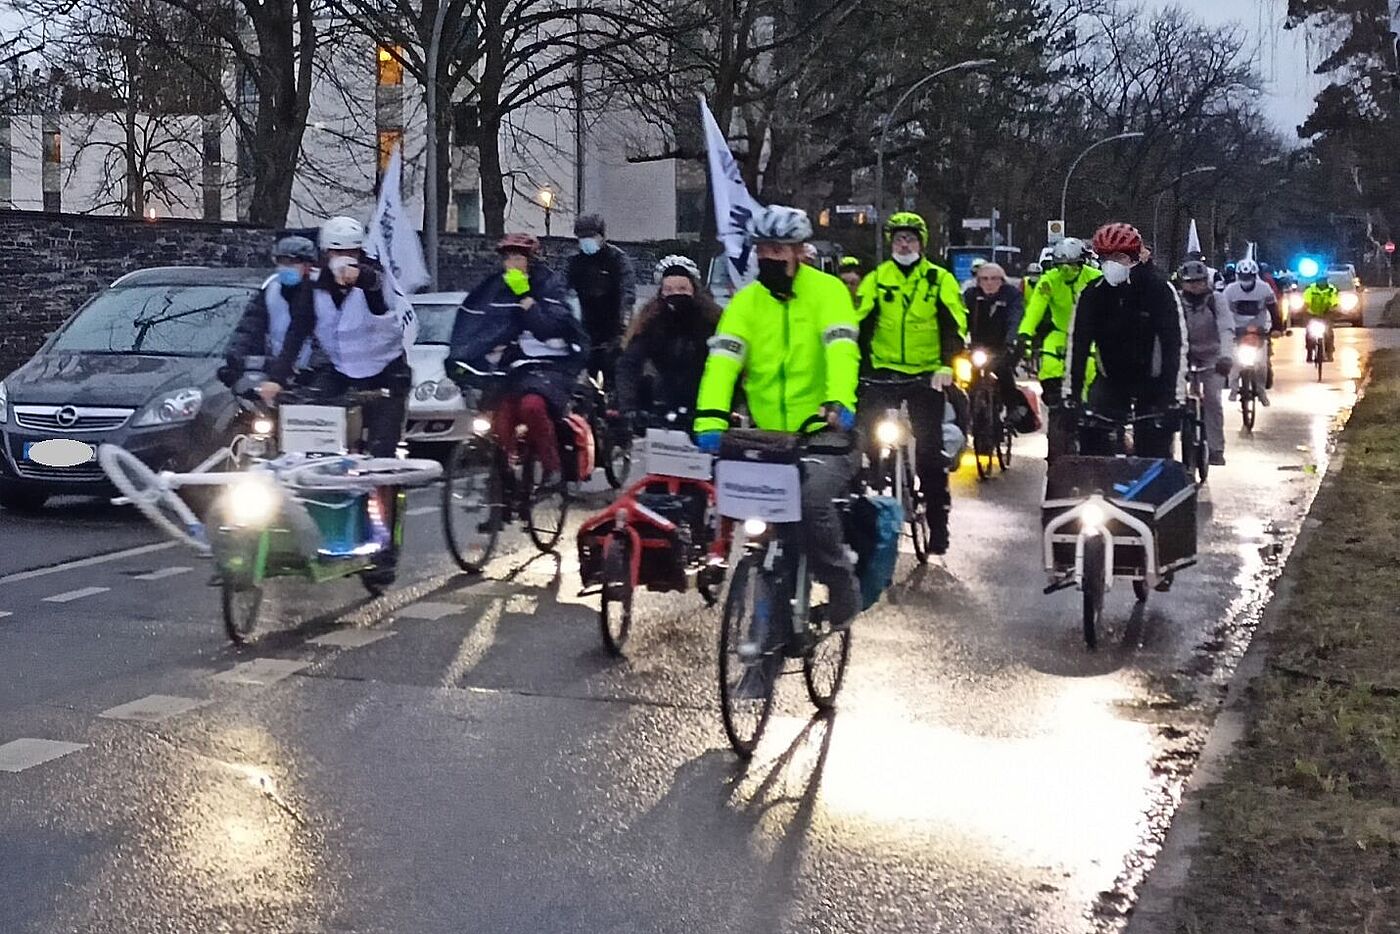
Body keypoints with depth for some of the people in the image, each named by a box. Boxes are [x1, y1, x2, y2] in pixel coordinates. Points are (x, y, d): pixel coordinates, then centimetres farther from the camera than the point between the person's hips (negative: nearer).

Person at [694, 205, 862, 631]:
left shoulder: (826, 290, -4)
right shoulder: (746, 300, 5)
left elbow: (841, 349, -19)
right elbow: (723, 358, -9)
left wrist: (839, 404, -38)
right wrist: (711, 418, -26)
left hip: (825, 433, -4)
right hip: (767, 437, 4)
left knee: (812, 498, -29)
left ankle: (843, 587, -6)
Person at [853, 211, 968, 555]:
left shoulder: (940, 279, 2)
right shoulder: (876, 279, 6)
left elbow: (954, 326, -2)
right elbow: (859, 322, 4)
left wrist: (947, 365, -15)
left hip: (927, 375, -1)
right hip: (883, 372, 1)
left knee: (930, 450, 1)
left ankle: (938, 523, 10)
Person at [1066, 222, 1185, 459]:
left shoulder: (1160, 290, -17)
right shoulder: (1092, 294, -9)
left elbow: (1175, 344, -21)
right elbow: (1078, 343, -14)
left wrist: (1175, 396, -29)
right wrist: (1071, 393, -22)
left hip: (1152, 382, -2)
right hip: (1111, 380, 2)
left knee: (1153, 451, -7)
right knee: (1091, 434, -17)